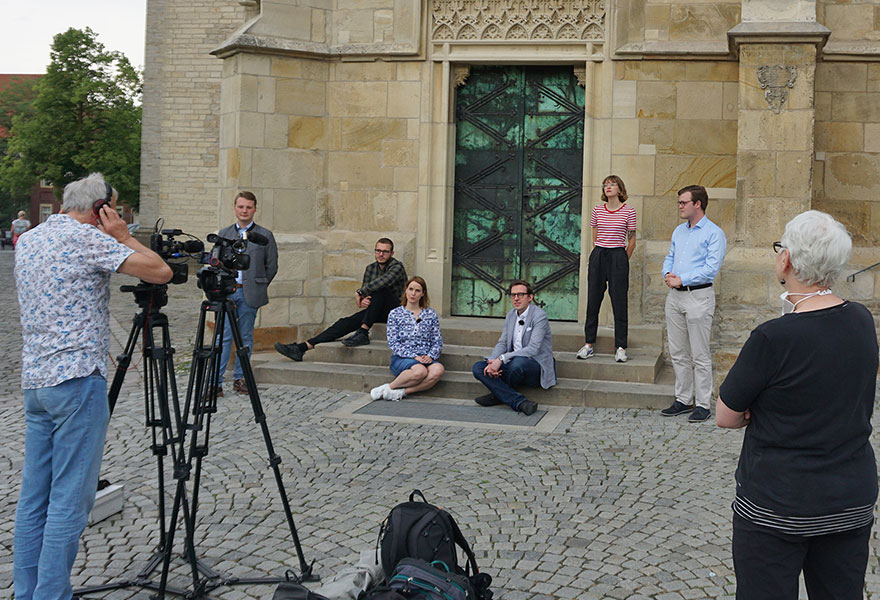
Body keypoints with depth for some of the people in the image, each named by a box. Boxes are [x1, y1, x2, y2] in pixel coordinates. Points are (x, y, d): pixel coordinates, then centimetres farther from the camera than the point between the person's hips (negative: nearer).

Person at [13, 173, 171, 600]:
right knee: (70, 499, -4)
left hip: (34, 382, 8)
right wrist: (123, 237, 0)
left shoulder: (27, 240, 14)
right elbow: (161, 272, -13)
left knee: (34, 497, 11)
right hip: (77, 380, -8)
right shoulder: (87, 239, -10)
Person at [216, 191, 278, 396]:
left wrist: (258, 287, 5)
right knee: (223, 336, -4)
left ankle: (240, 379, 15)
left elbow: (272, 266, 7)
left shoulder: (265, 236, 5)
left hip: (249, 294, -1)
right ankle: (216, 382, -4)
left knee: (246, 337, 5)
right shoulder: (223, 234, 12)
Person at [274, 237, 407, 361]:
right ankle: (302, 347, -23)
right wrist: (362, 300, -18)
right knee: (346, 322, -13)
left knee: (379, 290, -33)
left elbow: (382, 282, -30)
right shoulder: (370, 268, 12)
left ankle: (363, 333, -36)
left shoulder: (397, 266, -11)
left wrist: (359, 293, -18)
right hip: (377, 311, 6)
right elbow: (363, 292, 8)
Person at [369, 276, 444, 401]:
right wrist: (414, 357, -13)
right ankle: (388, 388, -19)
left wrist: (430, 356, -10)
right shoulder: (395, 314, 7)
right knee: (420, 370, -38)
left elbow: (438, 342, 12)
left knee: (438, 369, -34)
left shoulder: (431, 315, 14)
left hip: (425, 358, 3)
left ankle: (402, 392, -32)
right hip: (401, 358, -3)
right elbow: (393, 343, 0)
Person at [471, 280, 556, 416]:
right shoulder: (511, 315, 12)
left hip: (537, 367, -7)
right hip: (514, 363, 7)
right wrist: (492, 362, -13)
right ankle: (519, 402, -24)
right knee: (478, 367, -13)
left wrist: (502, 359, -28)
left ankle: (499, 394, -7)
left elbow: (533, 349, -22)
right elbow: (502, 343, 9)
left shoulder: (539, 316, -12)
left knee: (518, 362, -40)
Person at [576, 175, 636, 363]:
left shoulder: (628, 211, -2)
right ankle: (588, 344, 13)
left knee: (619, 302, 0)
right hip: (598, 255, 3)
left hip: (618, 256, -3)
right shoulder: (597, 211, 7)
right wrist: (600, 255, 15)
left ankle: (620, 347, 6)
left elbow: (631, 241, 5)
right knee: (593, 300, 5)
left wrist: (622, 261, 7)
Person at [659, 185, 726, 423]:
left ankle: (703, 404, 5)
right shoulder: (679, 231, 16)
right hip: (674, 296, 7)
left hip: (698, 296, -7)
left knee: (700, 355, -2)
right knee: (678, 353, 11)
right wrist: (667, 273, -2)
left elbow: (711, 268, -15)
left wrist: (681, 280, -17)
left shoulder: (714, 234, -8)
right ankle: (683, 400, 20)